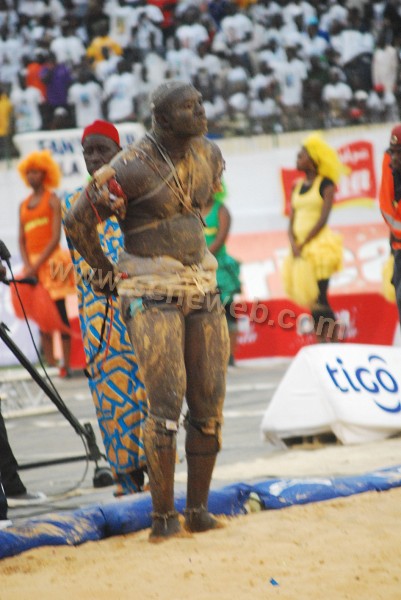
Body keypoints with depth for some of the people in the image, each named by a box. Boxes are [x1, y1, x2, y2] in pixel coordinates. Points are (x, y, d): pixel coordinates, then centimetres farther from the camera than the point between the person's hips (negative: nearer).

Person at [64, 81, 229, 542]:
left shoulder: (209, 155, 5)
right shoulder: (132, 169, -16)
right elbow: (78, 221, -5)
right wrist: (105, 274, 9)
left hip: (201, 292, 6)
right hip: (152, 297, -6)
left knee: (209, 407, 3)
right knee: (165, 405, -14)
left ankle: (198, 509, 13)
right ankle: (163, 515, -6)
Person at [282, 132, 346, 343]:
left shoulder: (325, 184, -3)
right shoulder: (297, 187, 15)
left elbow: (323, 218, -11)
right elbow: (292, 222, 11)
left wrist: (303, 244, -14)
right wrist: (293, 244, -7)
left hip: (319, 245, -6)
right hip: (300, 249, 6)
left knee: (319, 299, -12)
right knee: (313, 302, 6)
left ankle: (335, 346, -9)